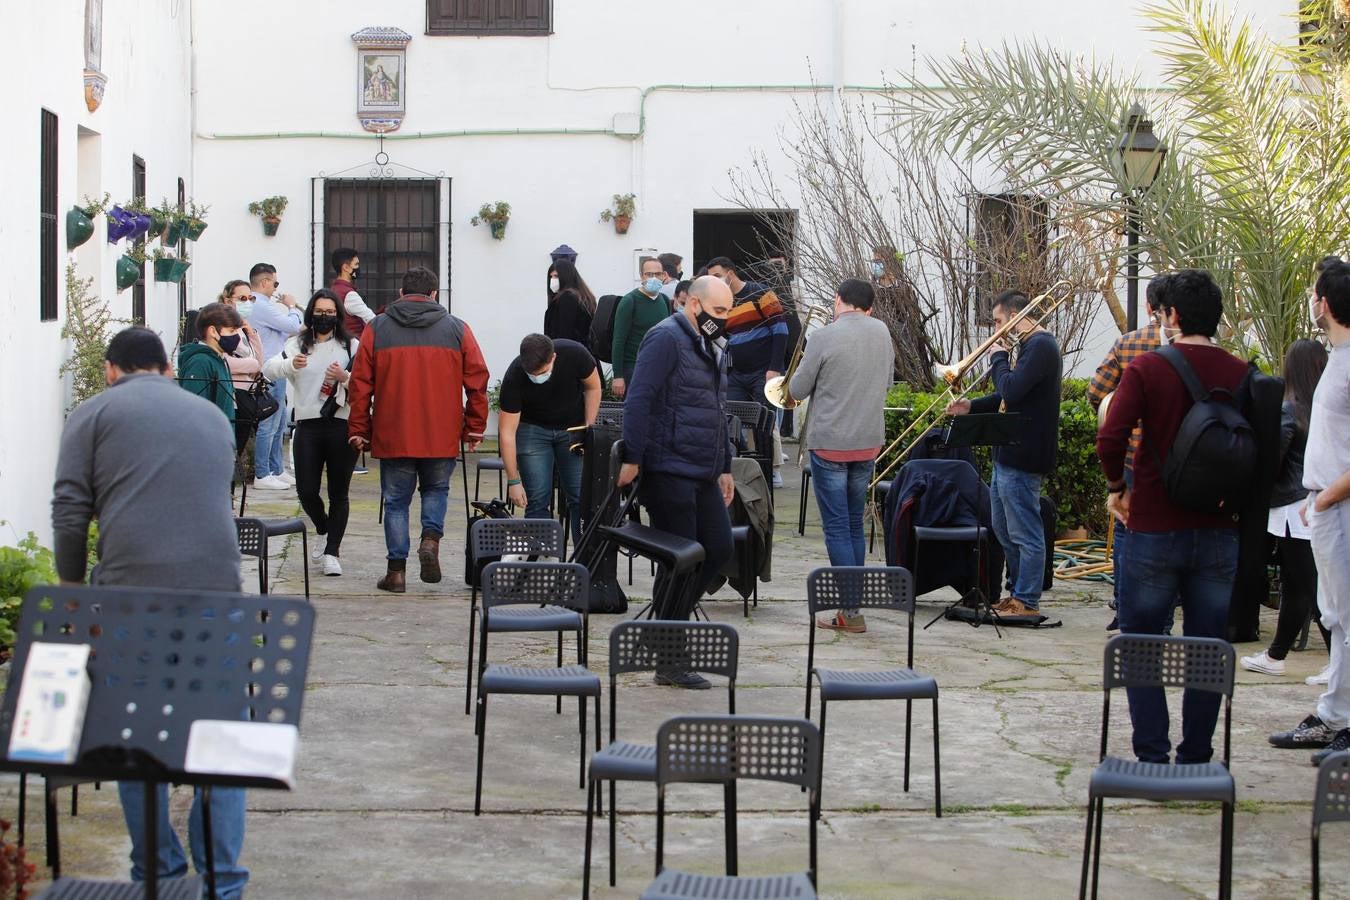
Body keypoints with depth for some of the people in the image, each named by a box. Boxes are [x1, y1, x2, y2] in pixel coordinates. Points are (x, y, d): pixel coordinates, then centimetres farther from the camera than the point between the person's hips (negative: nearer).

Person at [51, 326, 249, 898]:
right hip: (216, 586, 2)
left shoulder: (96, 414, 9)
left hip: (131, 592, -2)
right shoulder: (212, 416, 22)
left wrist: (72, 587, 12)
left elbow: (70, 512, 1)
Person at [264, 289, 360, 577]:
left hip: (342, 426, -2)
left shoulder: (352, 346, 4)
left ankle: (331, 552, 9)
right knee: (306, 491, 2)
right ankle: (324, 531, 31)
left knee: (338, 493, 2)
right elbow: (270, 368, -7)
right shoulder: (298, 344, 8)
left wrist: (345, 377, -20)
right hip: (308, 426, 2)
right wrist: (290, 364, -27)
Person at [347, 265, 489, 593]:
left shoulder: (377, 328, 2)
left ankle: (397, 570, 9)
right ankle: (431, 538, -2)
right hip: (442, 436, 0)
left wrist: (358, 430, 9)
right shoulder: (457, 329, 3)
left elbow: (359, 384, 2)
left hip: (392, 435, 0)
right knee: (436, 489, 21)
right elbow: (477, 381, 2)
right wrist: (474, 428, 10)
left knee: (396, 501, 10)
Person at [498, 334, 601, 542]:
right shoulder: (514, 377, -28)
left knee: (581, 497, -5)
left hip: (573, 428, 1)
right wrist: (513, 481, -22)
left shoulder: (575, 354, -26)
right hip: (533, 429, -1)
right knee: (537, 499, -10)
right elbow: (506, 432, -22)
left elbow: (592, 387, -4)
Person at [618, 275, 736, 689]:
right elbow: (638, 400, -18)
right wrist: (632, 459, -22)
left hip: (703, 476, 9)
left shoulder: (712, 349, 19)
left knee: (719, 550, 6)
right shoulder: (667, 339, -12)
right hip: (669, 472, -9)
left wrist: (725, 467, 24)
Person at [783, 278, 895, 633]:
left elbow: (797, 390, -6)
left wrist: (789, 395, 16)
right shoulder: (881, 332, 3)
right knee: (855, 526, 16)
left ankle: (850, 611, -3)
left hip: (830, 444, -5)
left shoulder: (825, 337, -13)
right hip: (869, 443, 5)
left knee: (837, 528, -1)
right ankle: (854, 599, 20)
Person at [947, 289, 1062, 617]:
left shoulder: (1040, 346, -17)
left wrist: (998, 358, -10)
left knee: (1025, 533, -4)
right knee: (1004, 528, 18)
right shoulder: (1031, 345, 17)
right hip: (1008, 454, 11)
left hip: (1022, 458, -11)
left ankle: (1027, 602, 2)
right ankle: (1018, 592, 27)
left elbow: (1011, 391, -26)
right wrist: (972, 407, 12)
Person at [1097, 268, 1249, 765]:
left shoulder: (1147, 369, -10)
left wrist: (1117, 488, 0)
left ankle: (1152, 757, 6)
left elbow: (1110, 440, -18)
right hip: (1219, 530, 3)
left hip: (1156, 526, -3)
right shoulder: (1241, 374, -1)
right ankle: (1196, 758, 14)